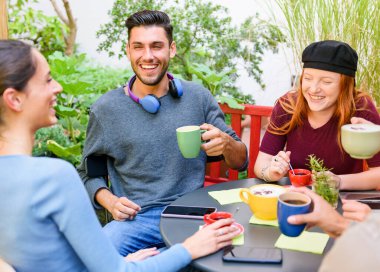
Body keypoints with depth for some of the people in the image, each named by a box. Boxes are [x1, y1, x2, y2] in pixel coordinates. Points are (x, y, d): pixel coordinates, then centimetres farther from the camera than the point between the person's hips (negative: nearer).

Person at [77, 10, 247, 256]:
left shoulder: (198, 98, 4)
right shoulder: (106, 109, 1)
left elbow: (241, 162, 8)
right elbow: (89, 174, 11)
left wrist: (227, 143, -14)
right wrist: (110, 201, -9)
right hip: (135, 218, -2)